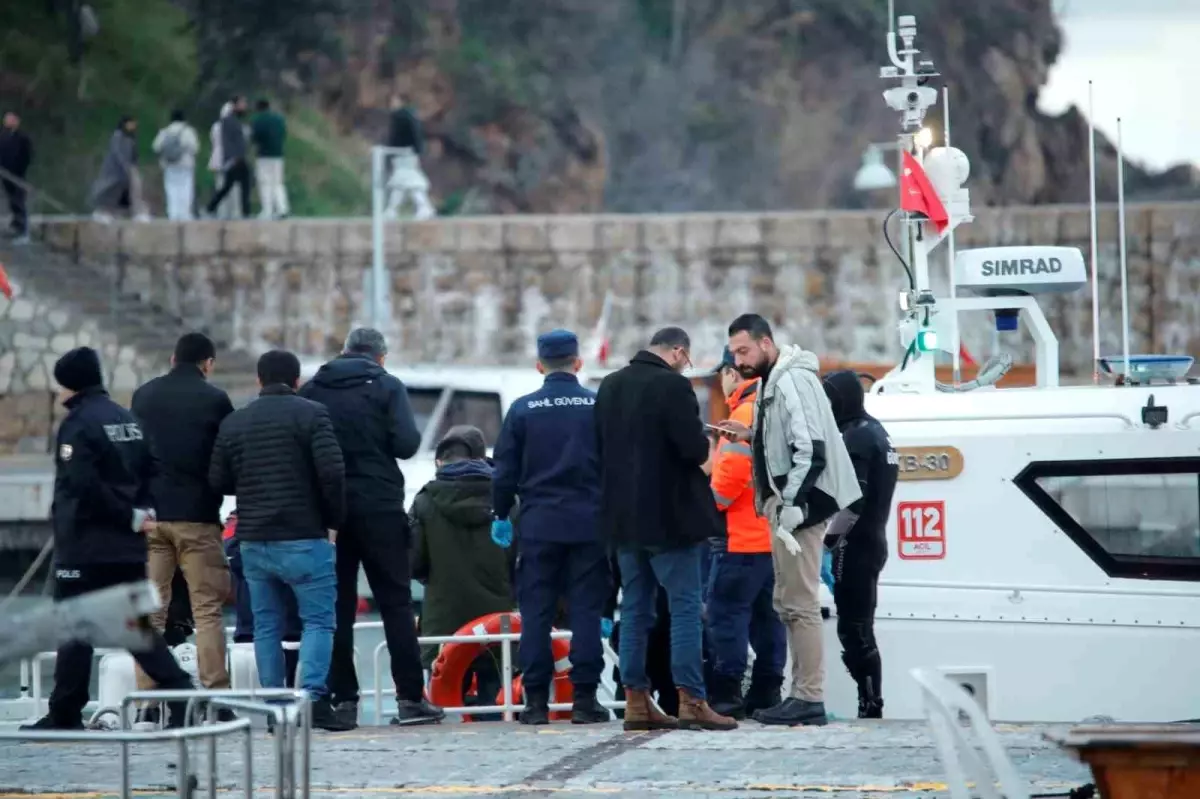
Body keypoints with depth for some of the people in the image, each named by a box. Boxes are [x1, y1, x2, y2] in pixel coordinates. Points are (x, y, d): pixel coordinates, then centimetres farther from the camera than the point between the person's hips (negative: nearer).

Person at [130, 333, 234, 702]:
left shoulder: (143, 396, 9)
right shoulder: (215, 400, -4)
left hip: (149, 515, 3)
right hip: (197, 517, -3)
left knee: (150, 611, 5)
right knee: (207, 609, 0)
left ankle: (146, 697, 0)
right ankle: (215, 695, -7)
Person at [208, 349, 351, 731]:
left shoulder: (233, 423, 10)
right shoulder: (310, 414, -5)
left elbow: (218, 481, 10)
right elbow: (331, 471, -13)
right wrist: (334, 520, -1)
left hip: (253, 541, 4)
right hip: (303, 538, -4)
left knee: (266, 624, 9)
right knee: (318, 620, -2)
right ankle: (313, 697, -17)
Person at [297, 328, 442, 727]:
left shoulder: (312, 389, 6)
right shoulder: (387, 387, -3)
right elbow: (406, 444, -12)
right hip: (379, 505, -3)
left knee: (337, 604, 6)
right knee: (395, 602, 1)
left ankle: (343, 698, 2)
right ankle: (410, 697, -3)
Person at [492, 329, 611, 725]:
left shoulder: (523, 409, 0)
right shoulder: (599, 406, 0)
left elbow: (505, 469, 3)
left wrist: (501, 514, 15)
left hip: (538, 525, 0)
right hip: (589, 524, 0)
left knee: (535, 613, 4)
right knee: (587, 610, 3)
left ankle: (536, 700, 0)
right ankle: (585, 698, -1)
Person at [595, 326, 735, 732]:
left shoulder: (610, 386, 9)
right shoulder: (672, 386, -15)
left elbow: (601, 445, 17)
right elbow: (695, 448, -20)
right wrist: (705, 444, 1)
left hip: (624, 515, 7)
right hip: (668, 516, -7)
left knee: (635, 608, 10)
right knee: (685, 607, -4)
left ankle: (636, 701, 8)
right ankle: (691, 701, -8)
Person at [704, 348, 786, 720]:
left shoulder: (745, 413, -13)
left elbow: (732, 475, -20)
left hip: (743, 537, -9)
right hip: (774, 535, 9)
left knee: (727, 612, -8)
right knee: (767, 616, 12)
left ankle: (726, 694, -11)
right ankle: (767, 693, 14)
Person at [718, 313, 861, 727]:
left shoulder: (792, 383, -16)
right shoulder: (775, 381, 16)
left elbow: (811, 450, -23)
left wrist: (791, 506, -24)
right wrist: (752, 435, 11)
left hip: (800, 506, -11)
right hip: (788, 506, 11)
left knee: (800, 603, -8)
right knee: (789, 603, 15)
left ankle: (809, 699, -7)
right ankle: (802, 693, 20)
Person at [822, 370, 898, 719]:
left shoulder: (855, 439, -15)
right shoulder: (875, 430, 17)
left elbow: (851, 500, -23)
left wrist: (827, 538, -17)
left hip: (855, 545, -10)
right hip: (872, 541, 10)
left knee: (853, 630, -9)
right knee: (860, 629, 13)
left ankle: (870, 705, -12)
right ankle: (872, 705, 15)